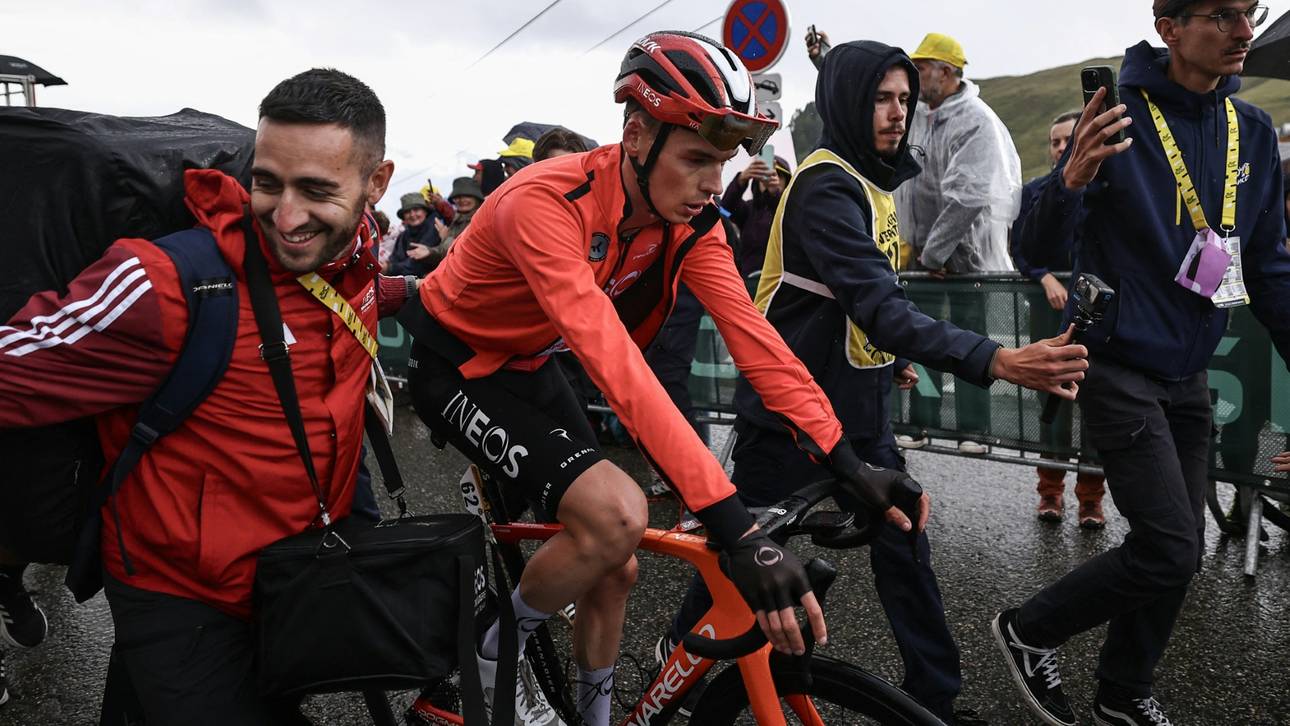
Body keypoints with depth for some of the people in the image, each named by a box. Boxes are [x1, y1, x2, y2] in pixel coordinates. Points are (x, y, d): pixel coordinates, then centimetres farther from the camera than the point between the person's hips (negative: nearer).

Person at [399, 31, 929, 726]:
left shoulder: (689, 220, -13)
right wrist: (734, 526, -50)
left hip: (529, 368, 7)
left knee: (614, 567, 4)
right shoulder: (546, 202, -35)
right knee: (616, 515, -26)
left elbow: (751, 335, -18)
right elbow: (614, 364, -45)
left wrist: (850, 467, -26)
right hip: (456, 367, -7)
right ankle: (494, 658, 1)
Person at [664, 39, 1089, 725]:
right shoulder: (826, 186, -21)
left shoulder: (872, 182, 9)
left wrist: (890, 358, 22)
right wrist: (995, 361, -41)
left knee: (904, 548, 7)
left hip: (858, 410, 8)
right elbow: (879, 306, -33)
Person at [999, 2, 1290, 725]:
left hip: (1190, 374, 7)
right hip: (1120, 367, -7)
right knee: (1168, 548, -11)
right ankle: (1030, 631, 12)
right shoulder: (1120, 121, -14)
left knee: (1181, 553, 12)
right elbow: (1040, 252, -18)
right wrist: (1071, 182, -37)